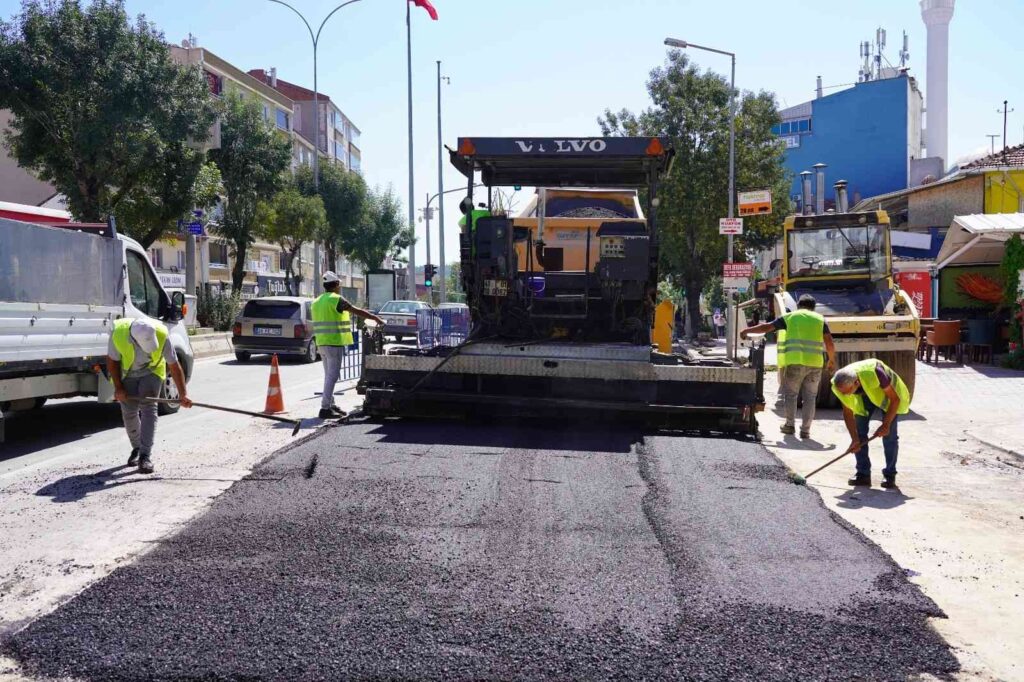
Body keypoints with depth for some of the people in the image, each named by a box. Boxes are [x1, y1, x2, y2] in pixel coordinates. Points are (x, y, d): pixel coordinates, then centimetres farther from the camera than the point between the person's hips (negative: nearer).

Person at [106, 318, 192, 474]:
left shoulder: (161, 335, -33)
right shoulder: (118, 333, -32)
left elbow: (174, 365, -23)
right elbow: (112, 361, -14)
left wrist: (183, 393, -23)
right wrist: (118, 387, -17)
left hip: (151, 372, -1)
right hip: (126, 374, 1)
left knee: (148, 408, -15)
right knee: (129, 412, 2)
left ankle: (145, 455, -17)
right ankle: (136, 448, 26)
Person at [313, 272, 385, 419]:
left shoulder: (317, 302, 15)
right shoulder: (336, 299, -12)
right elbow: (357, 311, -13)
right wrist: (376, 318, -7)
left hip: (322, 342, 9)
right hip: (334, 342, -9)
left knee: (329, 375, 17)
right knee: (332, 375, -7)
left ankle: (330, 404, 23)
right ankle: (325, 408, -10)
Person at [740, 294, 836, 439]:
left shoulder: (790, 317, 8)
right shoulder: (819, 319, 12)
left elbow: (766, 327, 8)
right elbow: (830, 343, 8)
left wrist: (746, 331, 19)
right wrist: (832, 360, 21)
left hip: (795, 362, -1)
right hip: (815, 363, 2)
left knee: (791, 394, 14)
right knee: (810, 397, 8)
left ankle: (790, 425, 17)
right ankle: (805, 430, 8)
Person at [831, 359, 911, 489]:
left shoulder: (873, 373, -43)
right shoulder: (840, 385, -27)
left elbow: (894, 399, -27)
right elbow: (848, 412, -12)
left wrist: (886, 424, -27)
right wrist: (854, 439, -17)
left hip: (888, 393, -4)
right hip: (863, 397, 4)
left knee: (889, 434, -12)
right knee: (859, 431, -8)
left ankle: (890, 475, -2)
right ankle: (863, 474, -1)